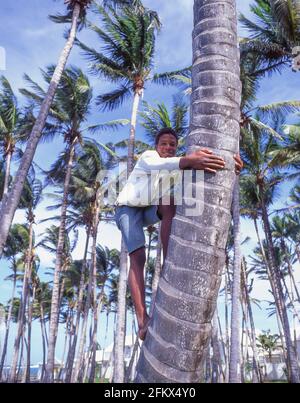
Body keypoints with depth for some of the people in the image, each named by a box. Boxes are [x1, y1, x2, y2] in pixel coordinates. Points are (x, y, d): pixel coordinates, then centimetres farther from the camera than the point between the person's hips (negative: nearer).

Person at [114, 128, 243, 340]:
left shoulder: (176, 166, 4)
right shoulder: (148, 156, -15)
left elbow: (199, 171, -16)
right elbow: (156, 165, -42)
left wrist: (227, 164, -38)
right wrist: (188, 160, -61)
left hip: (148, 212, 5)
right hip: (127, 210, -5)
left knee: (170, 203, -29)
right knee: (138, 257, -26)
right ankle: (142, 320, -33)